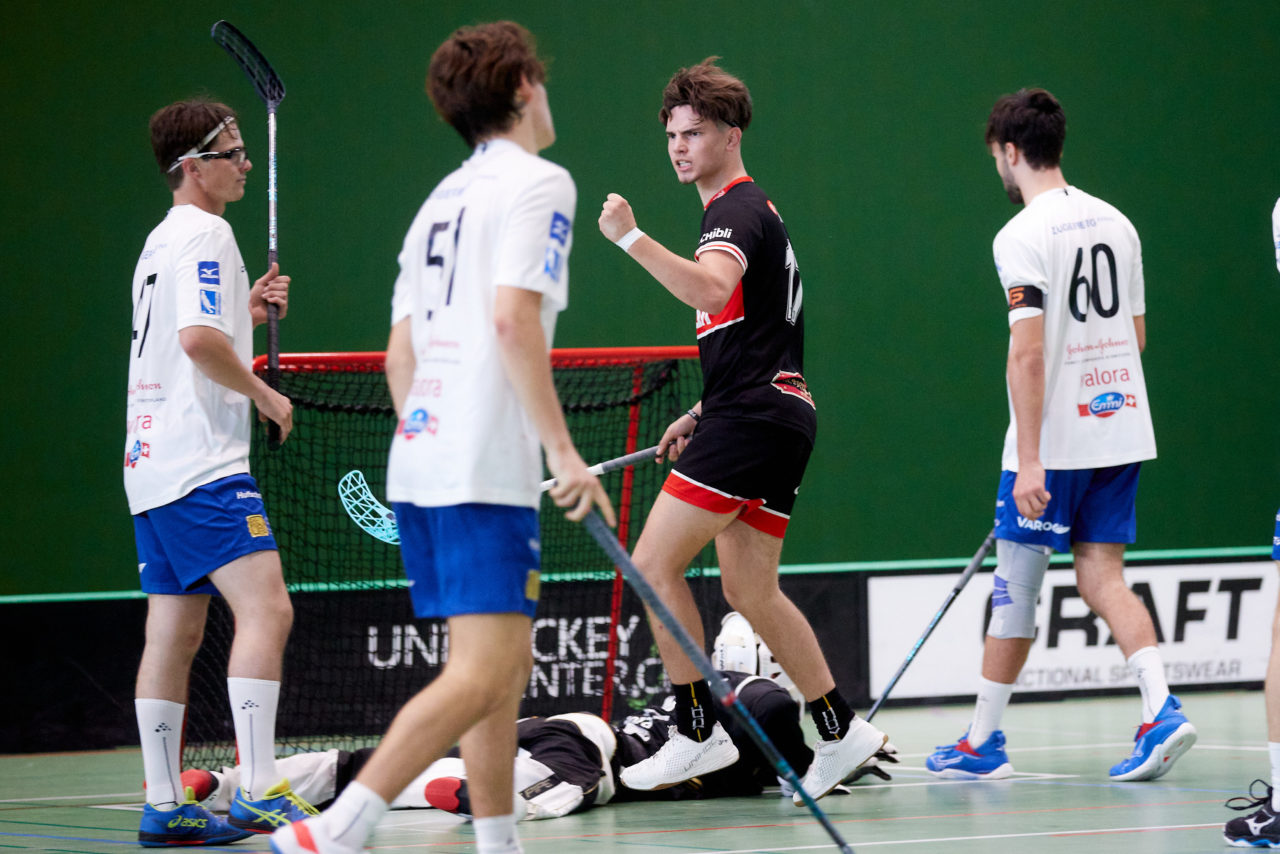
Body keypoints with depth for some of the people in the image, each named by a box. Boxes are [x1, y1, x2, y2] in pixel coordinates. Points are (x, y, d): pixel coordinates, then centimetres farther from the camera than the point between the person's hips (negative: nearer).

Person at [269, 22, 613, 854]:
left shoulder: (444, 199, 21)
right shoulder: (538, 183, -3)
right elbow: (514, 318, -17)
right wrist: (563, 448, -18)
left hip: (420, 459, 9)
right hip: (487, 471, -9)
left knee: (507, 662, 15)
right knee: (479, 677, -14)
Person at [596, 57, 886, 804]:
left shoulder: (739, 210, -9)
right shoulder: (750, 212, 24)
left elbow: (709, 288, -31)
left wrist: (631, 239, -37)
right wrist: (701, 417, 25)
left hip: (753, 419, -10)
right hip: (781, 415, 10)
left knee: (655, 563, -11)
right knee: (751, 591, 13)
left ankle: (699, 731, -11)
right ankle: (841, 731, 14)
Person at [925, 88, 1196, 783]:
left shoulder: (1023, 235, -13)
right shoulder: (1115, 223, 10)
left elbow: (1028, 350, -19)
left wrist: (1030, 460, -21)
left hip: (1052, 440, -6)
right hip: (1121, 431, 6)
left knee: (1016, 582, 3)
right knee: (1102, 577, 7)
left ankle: (983, 742, 11)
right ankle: (1161, 709, -12)